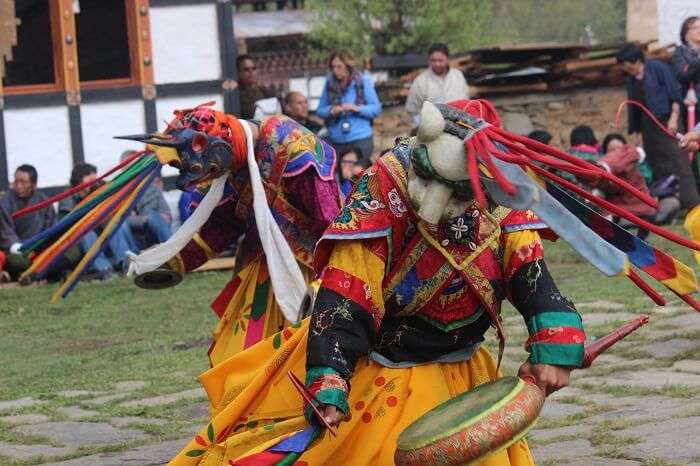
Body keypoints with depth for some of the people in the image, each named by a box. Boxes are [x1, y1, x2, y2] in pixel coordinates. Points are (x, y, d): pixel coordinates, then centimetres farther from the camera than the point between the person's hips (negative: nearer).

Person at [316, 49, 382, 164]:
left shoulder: (363, 81, -1)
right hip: (336, 141, 3)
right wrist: (331, 110, -12)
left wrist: (357, 108, -18)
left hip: (360, 139, -3)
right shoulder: (330, 83, 6)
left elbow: (376, 108, -2)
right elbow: (320, 110, 10)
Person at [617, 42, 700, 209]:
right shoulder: (631, 80, 14)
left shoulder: (659, 68, -5)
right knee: (657, 167, 4)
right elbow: (632, 108, 19)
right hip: (648, 126, 7)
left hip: (666, 121, -7)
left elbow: (675, 94, -9)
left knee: (678, 161, -14)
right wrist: (635, 134, 19)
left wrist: (673, 118, -17)